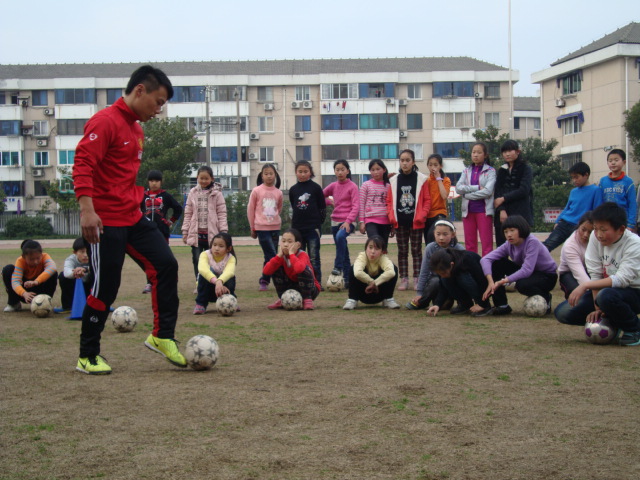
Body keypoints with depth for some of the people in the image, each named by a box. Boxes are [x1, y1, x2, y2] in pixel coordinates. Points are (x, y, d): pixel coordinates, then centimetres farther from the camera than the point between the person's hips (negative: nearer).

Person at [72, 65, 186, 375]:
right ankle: (87, 358, 12)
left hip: (133, 218, 9)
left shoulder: (136, 128, 16)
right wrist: (87, 209, -28)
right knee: (106, 288, -3)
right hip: (105, 222, -9)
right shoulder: (105, 122, -12)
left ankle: (162, 337, 9)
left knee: (166, 265, -1)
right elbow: (82, 164, -21)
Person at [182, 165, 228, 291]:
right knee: (197, 260, -1)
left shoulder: (216, 194, 1)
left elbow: (222, 213, -1)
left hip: (211, 233, -1)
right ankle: (199, 284, 8)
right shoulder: (193, 193, 7)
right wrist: (185, 231, 5)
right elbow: (188, 213, 8)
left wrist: (223, 232, -7)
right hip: (196, 233, 1)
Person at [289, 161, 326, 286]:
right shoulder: (293, 190, 7)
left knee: (313, 257, -1)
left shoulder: (316, 188, -2)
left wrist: (319, 222, -3)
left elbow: (322, 207, 0)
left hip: (313, 228, -3)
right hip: (297, 228, 3)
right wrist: (297, 220, 7)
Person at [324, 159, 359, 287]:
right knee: (343, 251, 8)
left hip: (348, 221, -5)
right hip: (335, 221, 6)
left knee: (340, 236, -35)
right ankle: (347, 279, 12)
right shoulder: (333, 186, 10)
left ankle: (338, 266, -28)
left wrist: (348, 221, -21)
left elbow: (356, 206, -11)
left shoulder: (352, 186, -5)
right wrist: (329, 201, 5)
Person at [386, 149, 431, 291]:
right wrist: (391, 216, -6)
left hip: (416, 222, -2)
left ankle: (417, 279, 9)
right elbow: (389, 200, 6)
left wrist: (421, 215, -11)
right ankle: (403, 279, 11)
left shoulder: (421, 179, -1)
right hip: (400, 223, 2)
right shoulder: (394, 180, 5)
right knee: (402, 251, 7)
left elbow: (427, 200, -2)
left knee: (416, 250, 4)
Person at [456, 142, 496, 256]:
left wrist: (467, 194, -8)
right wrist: (477, 188, -13)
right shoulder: (466, 171, 11)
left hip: (484, 210, -4)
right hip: (468, 210, 4)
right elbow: (458, 188, -3)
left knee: (487, 243, -5)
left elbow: (488, 191, -13)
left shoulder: (490, 171, 0)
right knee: (470, 244, 7)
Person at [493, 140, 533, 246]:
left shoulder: (526, 169, 4)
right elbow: (497, 192, 6)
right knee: (501, 245, -1)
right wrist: (501, 210, -9)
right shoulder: (501, 171, 16)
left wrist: (504, 198, -8)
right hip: (503, 213, 4)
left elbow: (523, 190, -8)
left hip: (520, 214, -4)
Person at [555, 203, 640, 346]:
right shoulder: (595, 237, -9)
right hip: (605, 287, 6)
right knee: (563, 313, -10)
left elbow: (621, 279, -31)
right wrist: (597, 308, -16)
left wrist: (585, 285, -37)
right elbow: (595, 274, -8)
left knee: (606, 296, -40)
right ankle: (611, 323, 10)